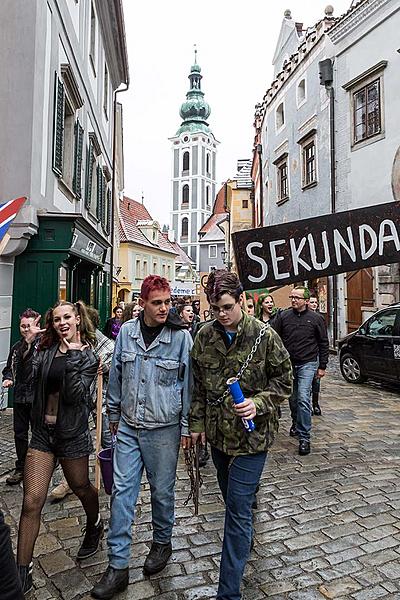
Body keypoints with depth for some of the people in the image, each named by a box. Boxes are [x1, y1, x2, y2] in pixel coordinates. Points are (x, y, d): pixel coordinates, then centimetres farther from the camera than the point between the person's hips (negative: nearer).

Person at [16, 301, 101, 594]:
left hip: (72, 434, -2)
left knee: (81, 488, 20)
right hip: (43, 432, 3)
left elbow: (75, 396, -20)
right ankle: (22, 570, 18)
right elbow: (26, 382, -10)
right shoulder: (46, 350, 1)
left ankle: (94, 526, 51)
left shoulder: (88, 355, -9)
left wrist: (72, 358, -28)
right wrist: (27, 343, -17)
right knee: (31, 502, 0)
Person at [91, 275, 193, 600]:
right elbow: (116, 375, 10)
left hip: (164, 429, -3)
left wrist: (186, 426, -4)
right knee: (122, 491, 7)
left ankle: (162, 543, 41)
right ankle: (118, 566, 22)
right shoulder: (126, 332, -1)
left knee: (162, 490, 14)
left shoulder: (181, 336, -11)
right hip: (128, 427, 3)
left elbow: (188, 383, -6)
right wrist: (114, 414, 15)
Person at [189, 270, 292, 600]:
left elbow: (284, 380, -6)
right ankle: (244, 538, 53)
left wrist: (258, 403, -21)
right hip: (218, 432, 5)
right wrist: (196, 423, 8)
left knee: (238, 507, -2)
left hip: (252, 434, -5)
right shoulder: (204, 336, -3)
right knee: (232, 498, 24)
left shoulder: (264, 335, -15)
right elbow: (198, 385, 7)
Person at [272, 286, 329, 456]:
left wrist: (322, 366, 3)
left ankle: (304, 437, -3)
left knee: (303, 399, -12)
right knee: (292, 398, 16)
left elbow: (323, 343, 4)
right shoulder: (283, 316, 0)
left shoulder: (316, 318, -2)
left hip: (307, 364, -3)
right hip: (287, 364, 3)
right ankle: (295, 423, 42)